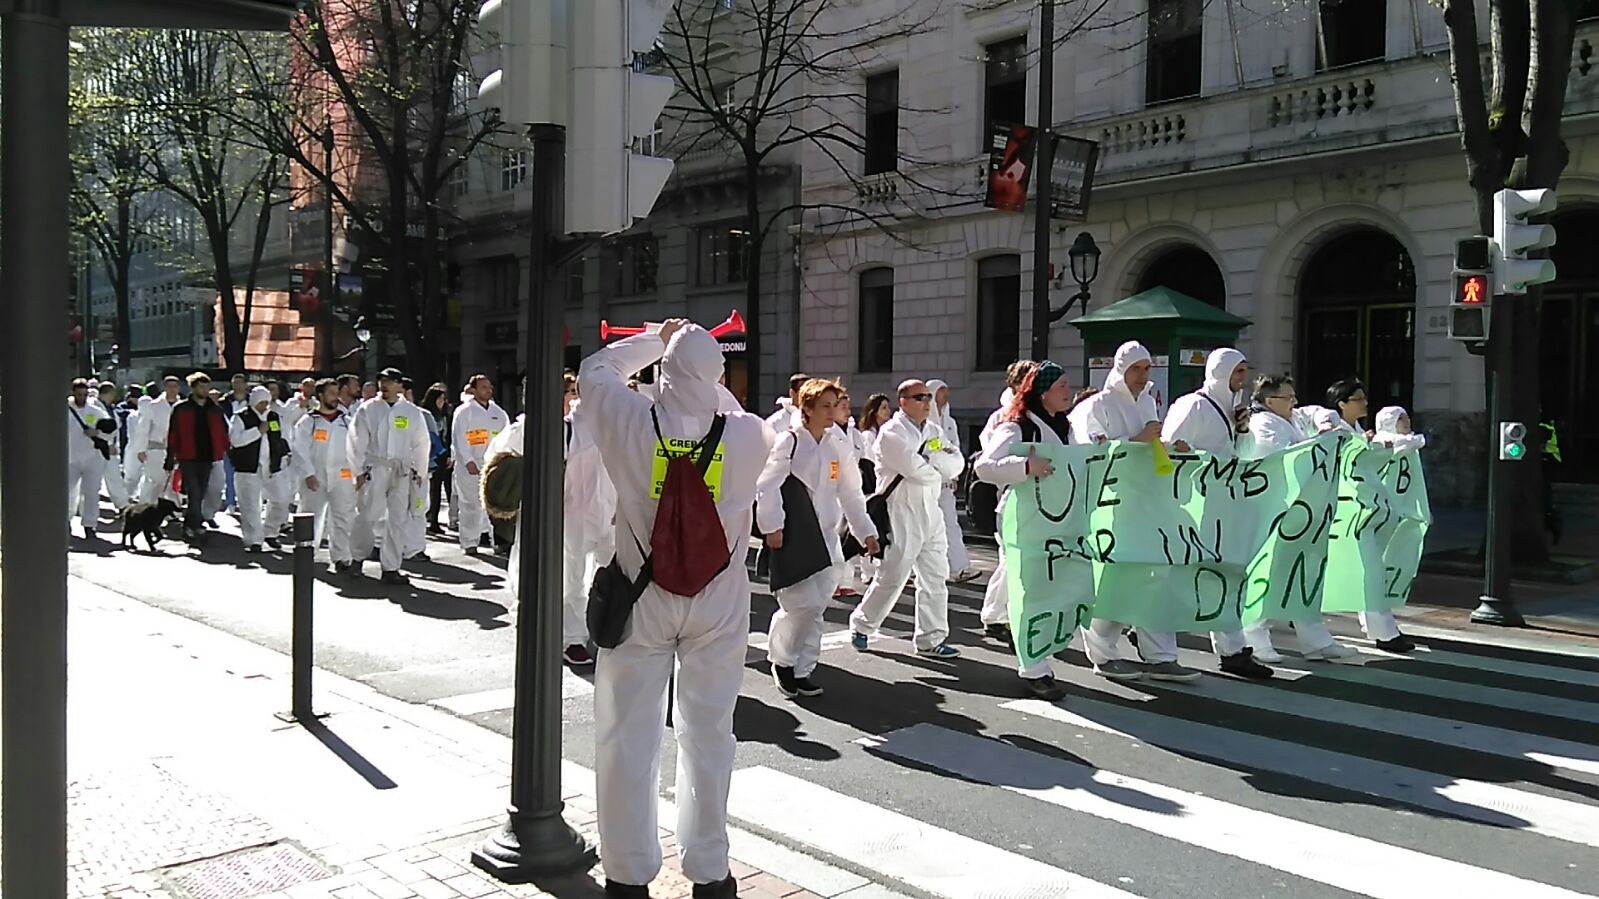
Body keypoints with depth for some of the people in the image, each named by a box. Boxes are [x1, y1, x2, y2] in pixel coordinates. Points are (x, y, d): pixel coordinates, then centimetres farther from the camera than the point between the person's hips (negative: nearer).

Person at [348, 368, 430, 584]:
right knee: (366, 516, -5)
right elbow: (357, 441, 2)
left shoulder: (412, 412, 6)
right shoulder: (368, 409, 2)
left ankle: (391, 568, 9)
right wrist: (359, 471, -2)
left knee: (398, 520, 3)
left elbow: (420, 444, 10)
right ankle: (359, 557, 17)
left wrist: (418, 472, 7)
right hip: (374, 469, -2)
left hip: (402, 472, 2)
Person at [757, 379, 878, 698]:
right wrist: (772, 527, -18)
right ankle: (781, 659, 12)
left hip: (824, 537, 6)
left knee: (815, 608, 6)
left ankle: (801, 671, 19)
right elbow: (767, 486, -12)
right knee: (804, 603, -13)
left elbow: (850, 492, 13)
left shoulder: (839, 444, 7)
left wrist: (866, 532, 10)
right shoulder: (789, 441, -9)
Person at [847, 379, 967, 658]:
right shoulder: (892, 433, -11)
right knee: (891, 578, 0)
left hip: (930, 512, 7)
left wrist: (930, 458, -15)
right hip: (901, 513, -7)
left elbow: (957, 462, 1)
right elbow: (916, 469, -22)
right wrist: (941, 470, -4)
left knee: (935, 578, 7)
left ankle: (931, 639, 16)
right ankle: (861, 626, 20)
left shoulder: (934, 430, 13)